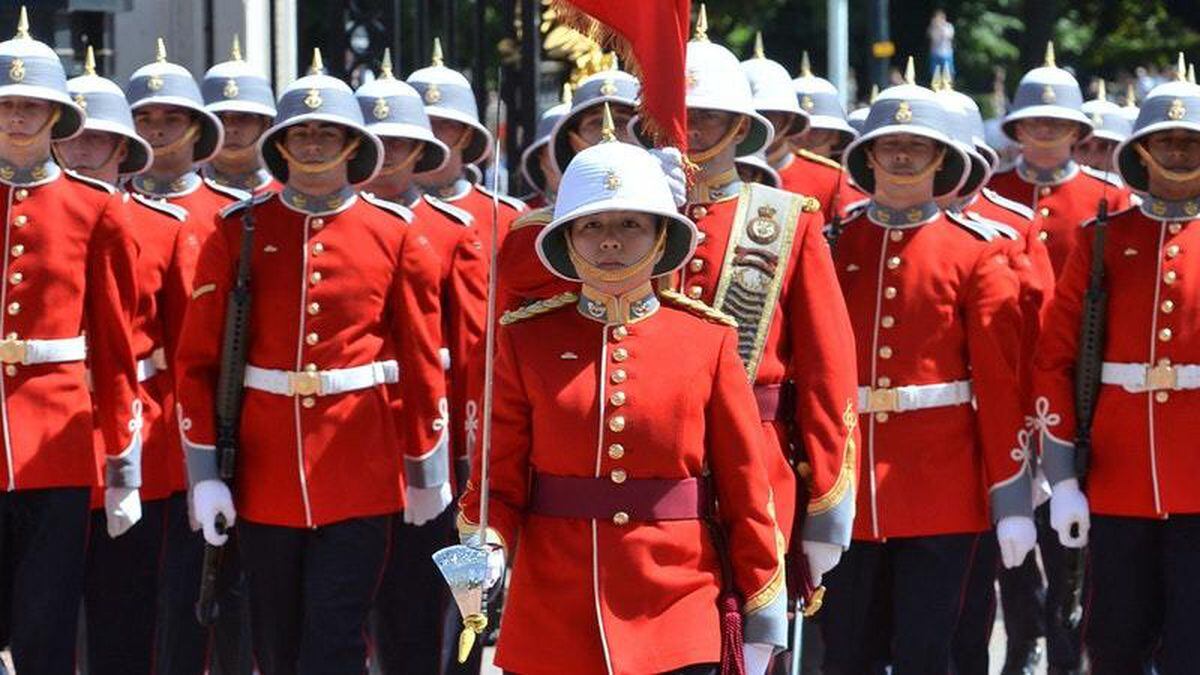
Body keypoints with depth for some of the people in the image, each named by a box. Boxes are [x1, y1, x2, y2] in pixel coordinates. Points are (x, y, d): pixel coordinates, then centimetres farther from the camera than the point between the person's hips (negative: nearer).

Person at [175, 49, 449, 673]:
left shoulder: (395, 235, 2)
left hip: (359, 478, -2)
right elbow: (197, 361, 3)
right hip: (264, 479, 2)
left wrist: (429, 474, 7)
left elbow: (423, 361, 6)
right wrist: (204, 474, -3)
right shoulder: (238, 233, 3)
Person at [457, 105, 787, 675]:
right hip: (552, 628, 1)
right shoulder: (527, 340, 3)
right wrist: (485, 549, -15)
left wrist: (762, 620, 3)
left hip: (678, 627, -1)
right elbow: (500, 481, 5)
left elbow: (745, 488, 4)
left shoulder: (708, 340, 3)